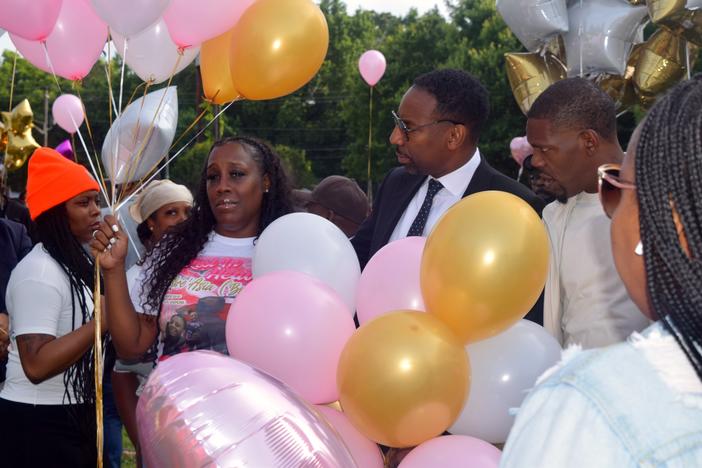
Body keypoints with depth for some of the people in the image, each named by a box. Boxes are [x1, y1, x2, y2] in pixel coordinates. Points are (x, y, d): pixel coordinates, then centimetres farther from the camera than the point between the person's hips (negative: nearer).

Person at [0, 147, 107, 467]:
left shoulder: (75, 262, 11)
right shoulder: (39, 272, -19)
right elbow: (36, 365, -27)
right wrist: (103, 320, -25)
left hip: (74, 417, 9)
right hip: (41, 425, -9)